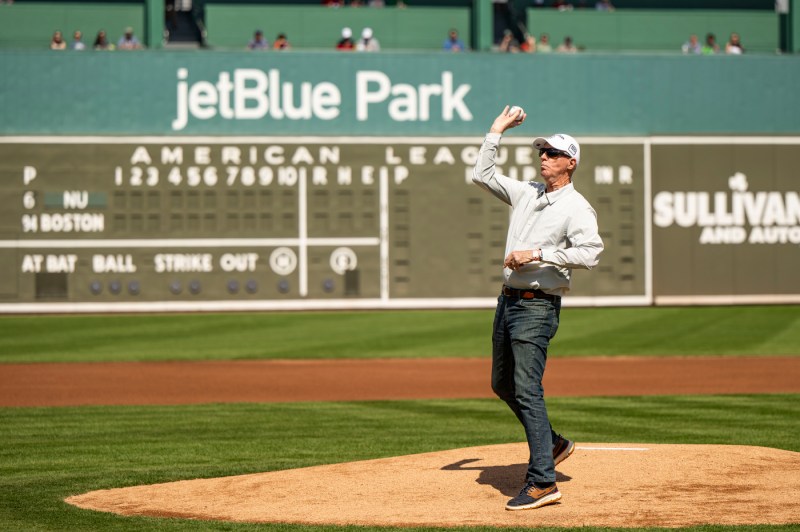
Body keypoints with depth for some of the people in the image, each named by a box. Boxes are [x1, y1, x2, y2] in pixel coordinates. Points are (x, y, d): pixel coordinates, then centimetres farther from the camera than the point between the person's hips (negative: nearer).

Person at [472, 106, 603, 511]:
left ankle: (542, 481, -14)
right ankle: (552, 444, 33)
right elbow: (482, 176, 20)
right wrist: (495, 133, 15)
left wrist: (537, 254, -24)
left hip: (538, 306, -9)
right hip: (508, 299, 9)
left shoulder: (577, 207, -9)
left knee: (527, 390, -14)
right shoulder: (526, 193, 14)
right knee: (503, 384, 17)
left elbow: (589, 253, -22)